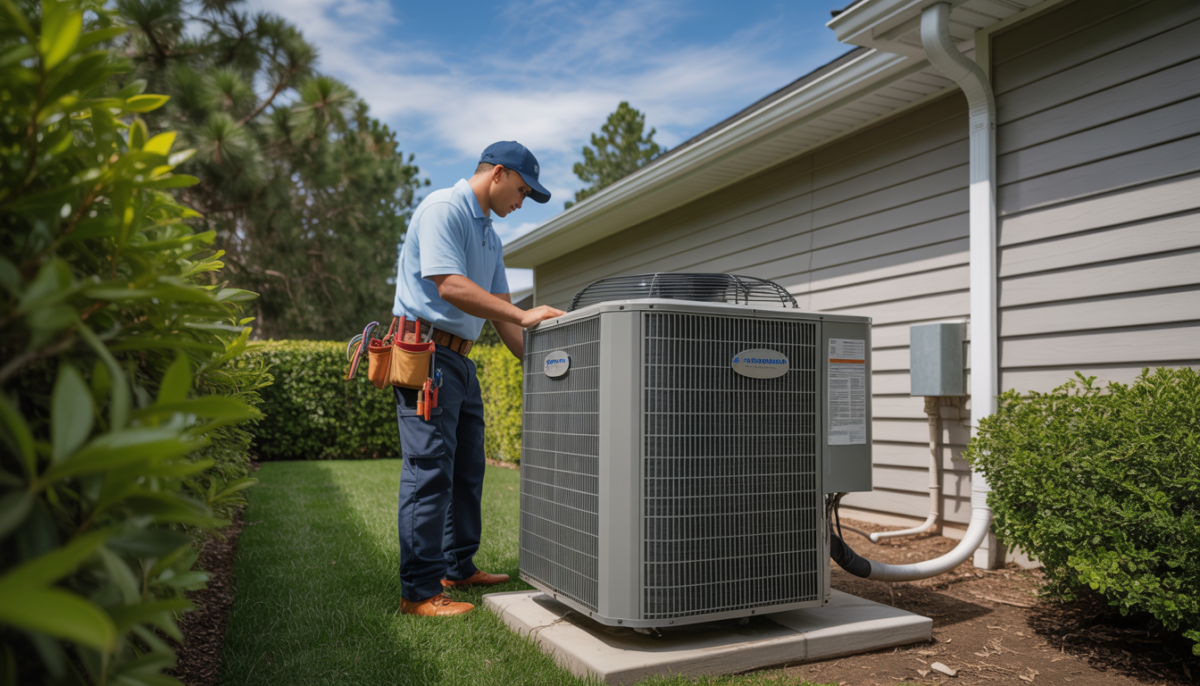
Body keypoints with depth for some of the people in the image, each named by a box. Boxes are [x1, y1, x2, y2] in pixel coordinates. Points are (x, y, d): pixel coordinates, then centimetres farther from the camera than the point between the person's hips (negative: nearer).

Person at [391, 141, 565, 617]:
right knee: (429, 469, -9)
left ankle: (458, 568, 26)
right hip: (426, 350, -10)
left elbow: (498, 306, 19)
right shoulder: (442, 209, -10)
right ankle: (419, 591, -2)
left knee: (466, 469, 14)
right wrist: (524, 316, -23)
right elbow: (449, 286, -22)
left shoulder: (489, 236, 20)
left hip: (460, 358, 10)